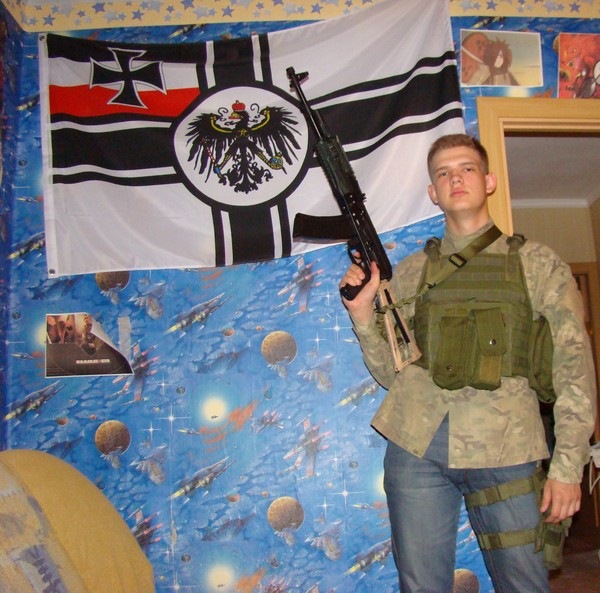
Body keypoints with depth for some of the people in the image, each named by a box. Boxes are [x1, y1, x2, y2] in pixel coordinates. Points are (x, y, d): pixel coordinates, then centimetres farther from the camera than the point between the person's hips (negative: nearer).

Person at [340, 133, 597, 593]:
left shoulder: (536, 262, 7)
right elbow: (392, 372, 12)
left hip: (504, 450, -1)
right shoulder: (410, 271, 12)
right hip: (415, 446, 2)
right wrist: (363, 312, -3)